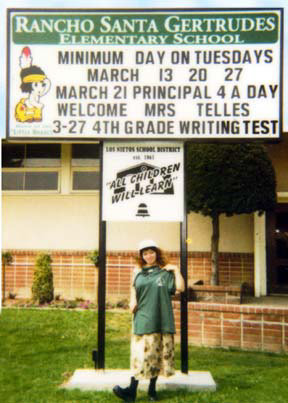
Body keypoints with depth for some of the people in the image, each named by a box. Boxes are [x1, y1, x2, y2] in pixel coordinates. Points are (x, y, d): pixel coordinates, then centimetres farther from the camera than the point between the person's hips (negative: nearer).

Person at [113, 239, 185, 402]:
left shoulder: (165, 272, 3)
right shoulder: (138, 272, 11)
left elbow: (180, 287, -7)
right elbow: (133, 288, 23)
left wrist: (176, 270, -7)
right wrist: (132, 300, 6)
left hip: (160, 320, -1)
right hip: (142, 319, 1)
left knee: (157, 353, 5)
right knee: (140, 353, -5)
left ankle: (152, 390, 17)